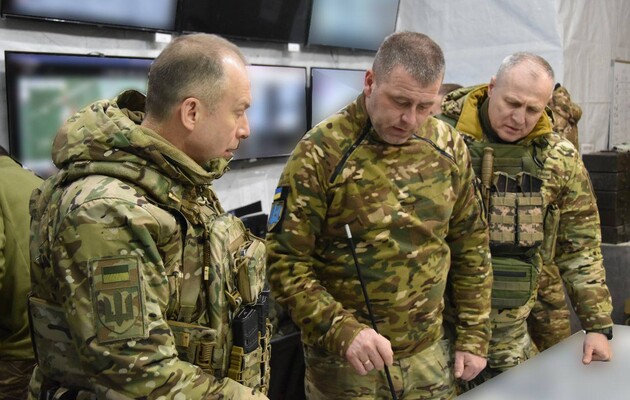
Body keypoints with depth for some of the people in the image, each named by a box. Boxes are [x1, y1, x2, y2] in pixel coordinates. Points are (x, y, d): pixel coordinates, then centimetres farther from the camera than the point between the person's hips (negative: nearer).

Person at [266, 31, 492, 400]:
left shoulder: (448, 146, -1)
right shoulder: (322, 152, -15)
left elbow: (471, 245, 7)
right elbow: (285, 262, -15)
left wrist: (474, 336, 6)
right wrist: (342, 331, -26)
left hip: (430, 356, 4)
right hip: (344, 362, -4)